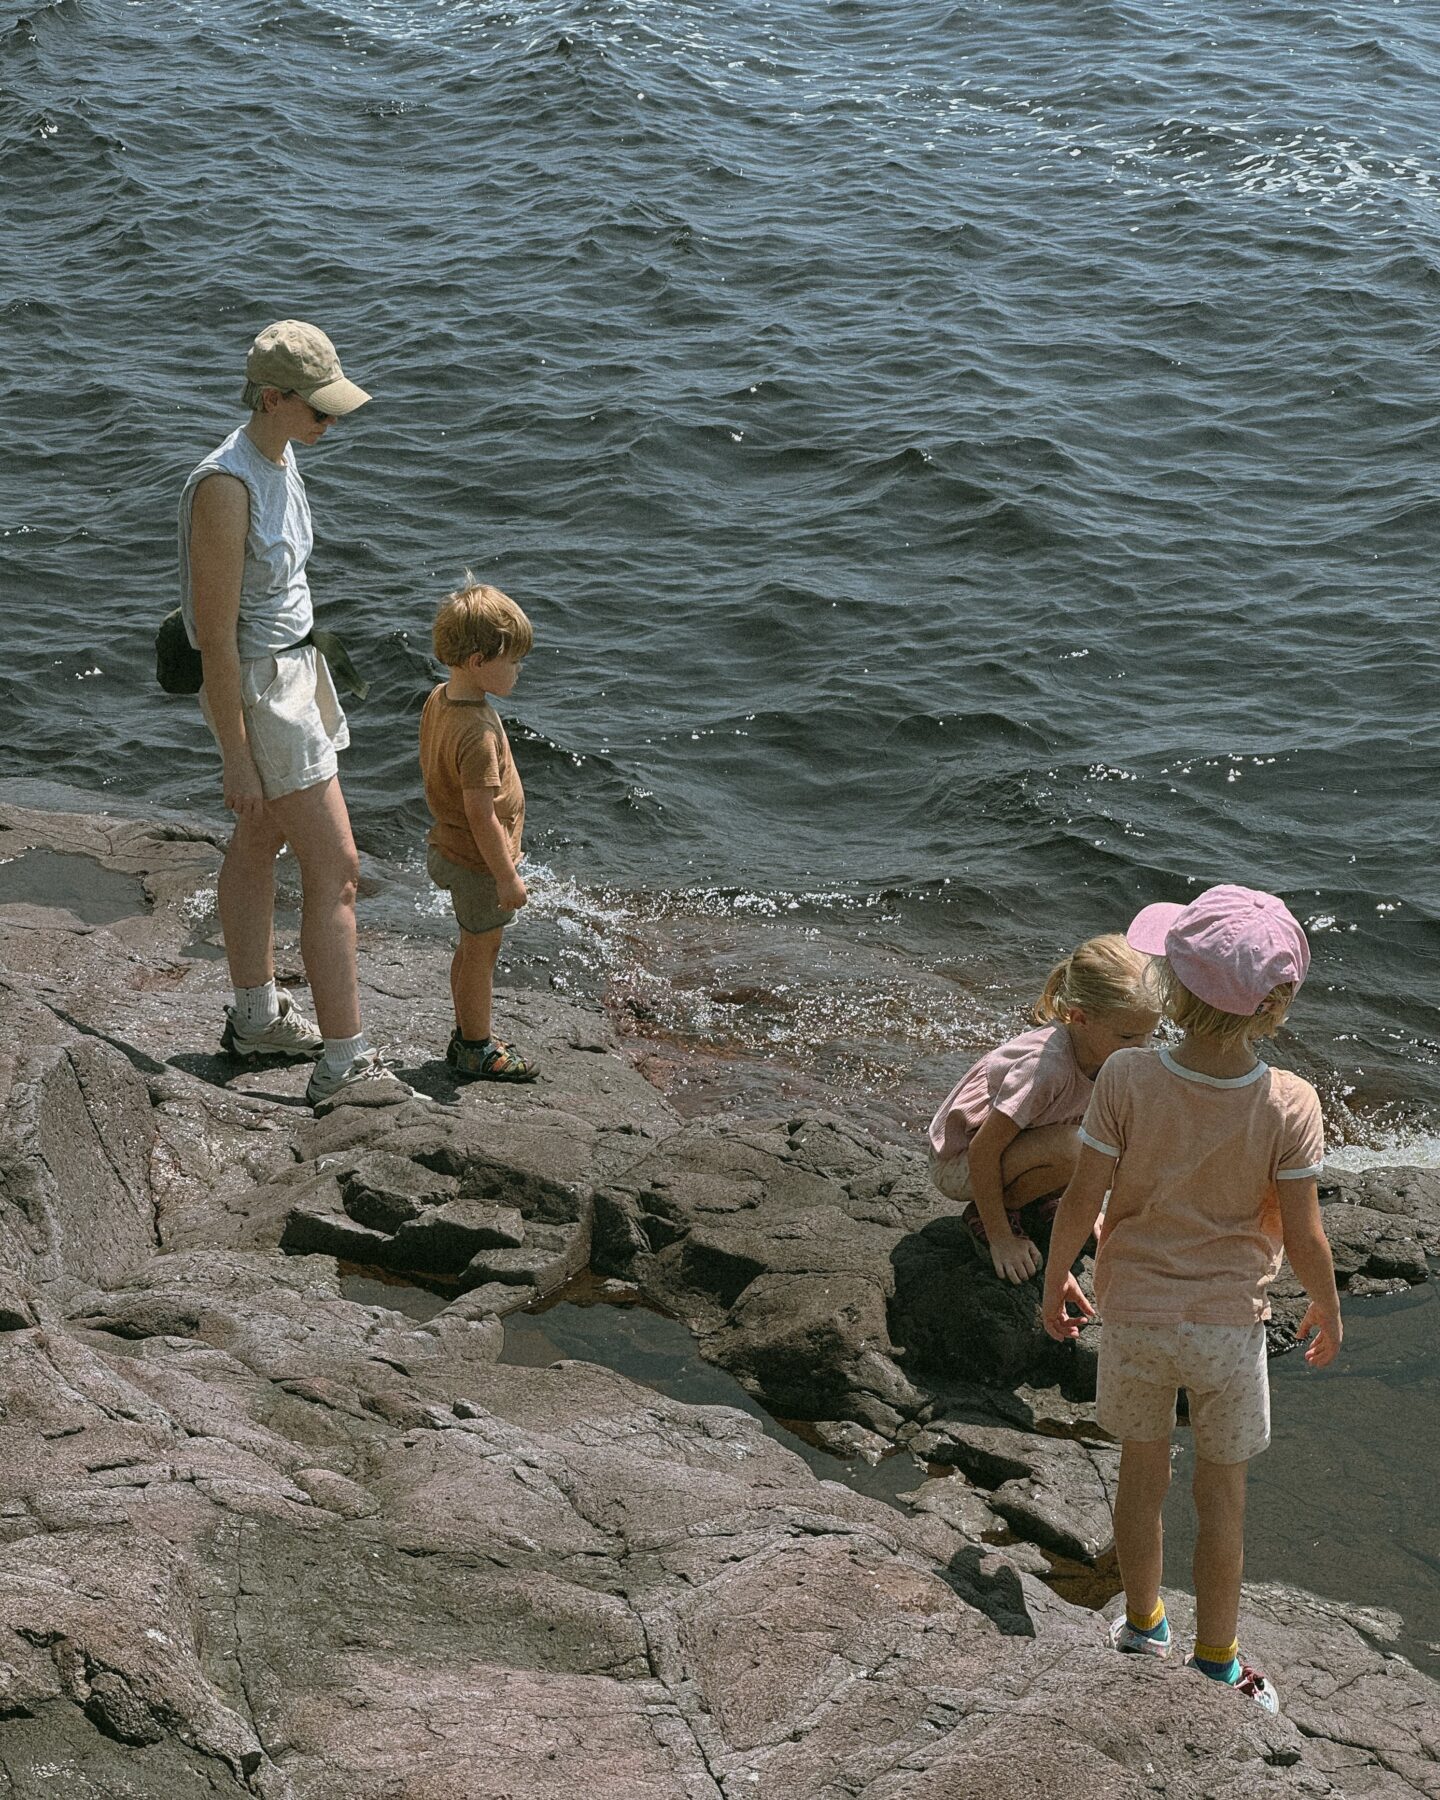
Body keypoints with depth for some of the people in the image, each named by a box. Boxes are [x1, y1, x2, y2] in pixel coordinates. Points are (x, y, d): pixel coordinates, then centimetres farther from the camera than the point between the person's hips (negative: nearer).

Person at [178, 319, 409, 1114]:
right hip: (257, 690, -10)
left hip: (295, 667, 10)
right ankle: (343, 1064, -3)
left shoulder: (279, 456, 3)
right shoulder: (225, 488, -27)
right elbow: (215, 636, -24)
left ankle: (255, 1017, 36)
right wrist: (238, 762, -21)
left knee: (259, 844, 21)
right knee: (335, 868, -8)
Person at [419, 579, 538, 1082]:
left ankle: (467, 1036, 36)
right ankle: (476, 1050, 22)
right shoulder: (477, 731, -31)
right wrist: (507, 876, -21)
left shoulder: (439, 700, -1)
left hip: (451, 849, 9)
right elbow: (481, 815, -29)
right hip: (479, 862, -9)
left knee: (472, 949, 22)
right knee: (481, 953, 7)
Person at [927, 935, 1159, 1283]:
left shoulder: (1107, 1053, -11)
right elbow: (984, 1151, -29)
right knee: (1067, 1148, -34)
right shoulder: (1047, 1065, -35)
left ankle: (1033, 1199, 9)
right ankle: (984, 1214, -9)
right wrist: (1000, 1240, -23)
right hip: (959, 1163, -8)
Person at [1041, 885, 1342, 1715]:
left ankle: (1144, 1625, 41)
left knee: (1144, 1474, 22)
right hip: (1231, 1323, -1)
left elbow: (1083, 1198, -14)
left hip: (1134, 1315, 1)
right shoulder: (1289, 1105, -21)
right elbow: (1303, 1236, -14)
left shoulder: (1127, 1078, -22)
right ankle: (1216, 1663, 32)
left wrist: (1055, 1280, 4)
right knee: (1223, 1494, 17)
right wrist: (1329, 1309, 6)